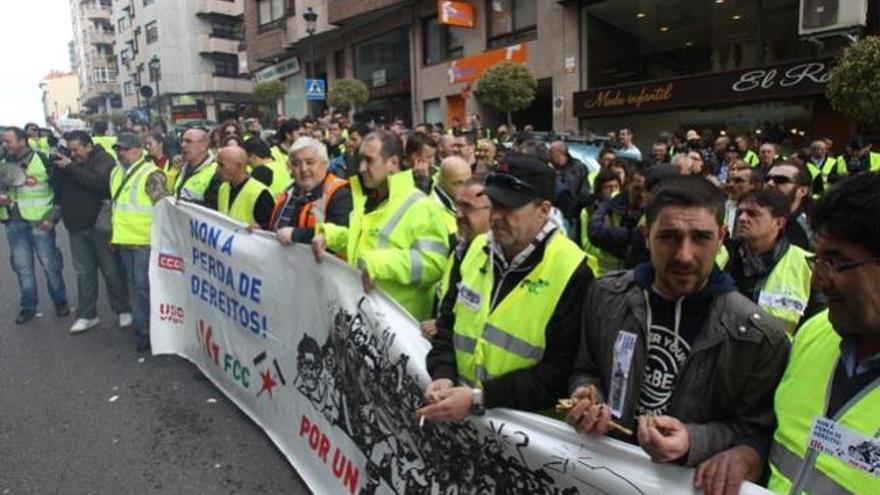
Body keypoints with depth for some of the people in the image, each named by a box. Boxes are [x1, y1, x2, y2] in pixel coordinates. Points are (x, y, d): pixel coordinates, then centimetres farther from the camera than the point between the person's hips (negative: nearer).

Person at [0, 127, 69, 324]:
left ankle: (60, 302, 17)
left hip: (39, 221, -4)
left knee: (50, 264, 2)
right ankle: (28, 306, 19)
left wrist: (53, 216, -9)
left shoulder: (42, 160, -5)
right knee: (22, 266, 9)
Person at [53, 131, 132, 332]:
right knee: (84, 272, 9)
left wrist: (70, 167, -17)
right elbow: (59, 190, 9)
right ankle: (87, 315, 18)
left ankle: (123, 311, 15)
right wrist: (58, 168, -5)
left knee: (111, 270, 2)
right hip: (76, 227, 6)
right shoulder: (71, 162, 14)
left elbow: (98, 182, -24)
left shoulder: (103, 159, -5)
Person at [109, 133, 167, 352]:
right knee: (135, 284, 16)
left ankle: (144, 329, 8)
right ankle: (143, 323, 29)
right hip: (124, 239, 8)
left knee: (144, 286, -3)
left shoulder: (150, 174, -14)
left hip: (146, 240, -8)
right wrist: (115, 233, 23)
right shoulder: (116, 173, 12)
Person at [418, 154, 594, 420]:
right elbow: (447, 323, 13)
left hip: (527, 420, -3)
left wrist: (479, 398, -19)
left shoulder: (572, 273, -12)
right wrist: (443, 376, -4)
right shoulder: (476, 248, 4)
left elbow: (560, 371, -13)